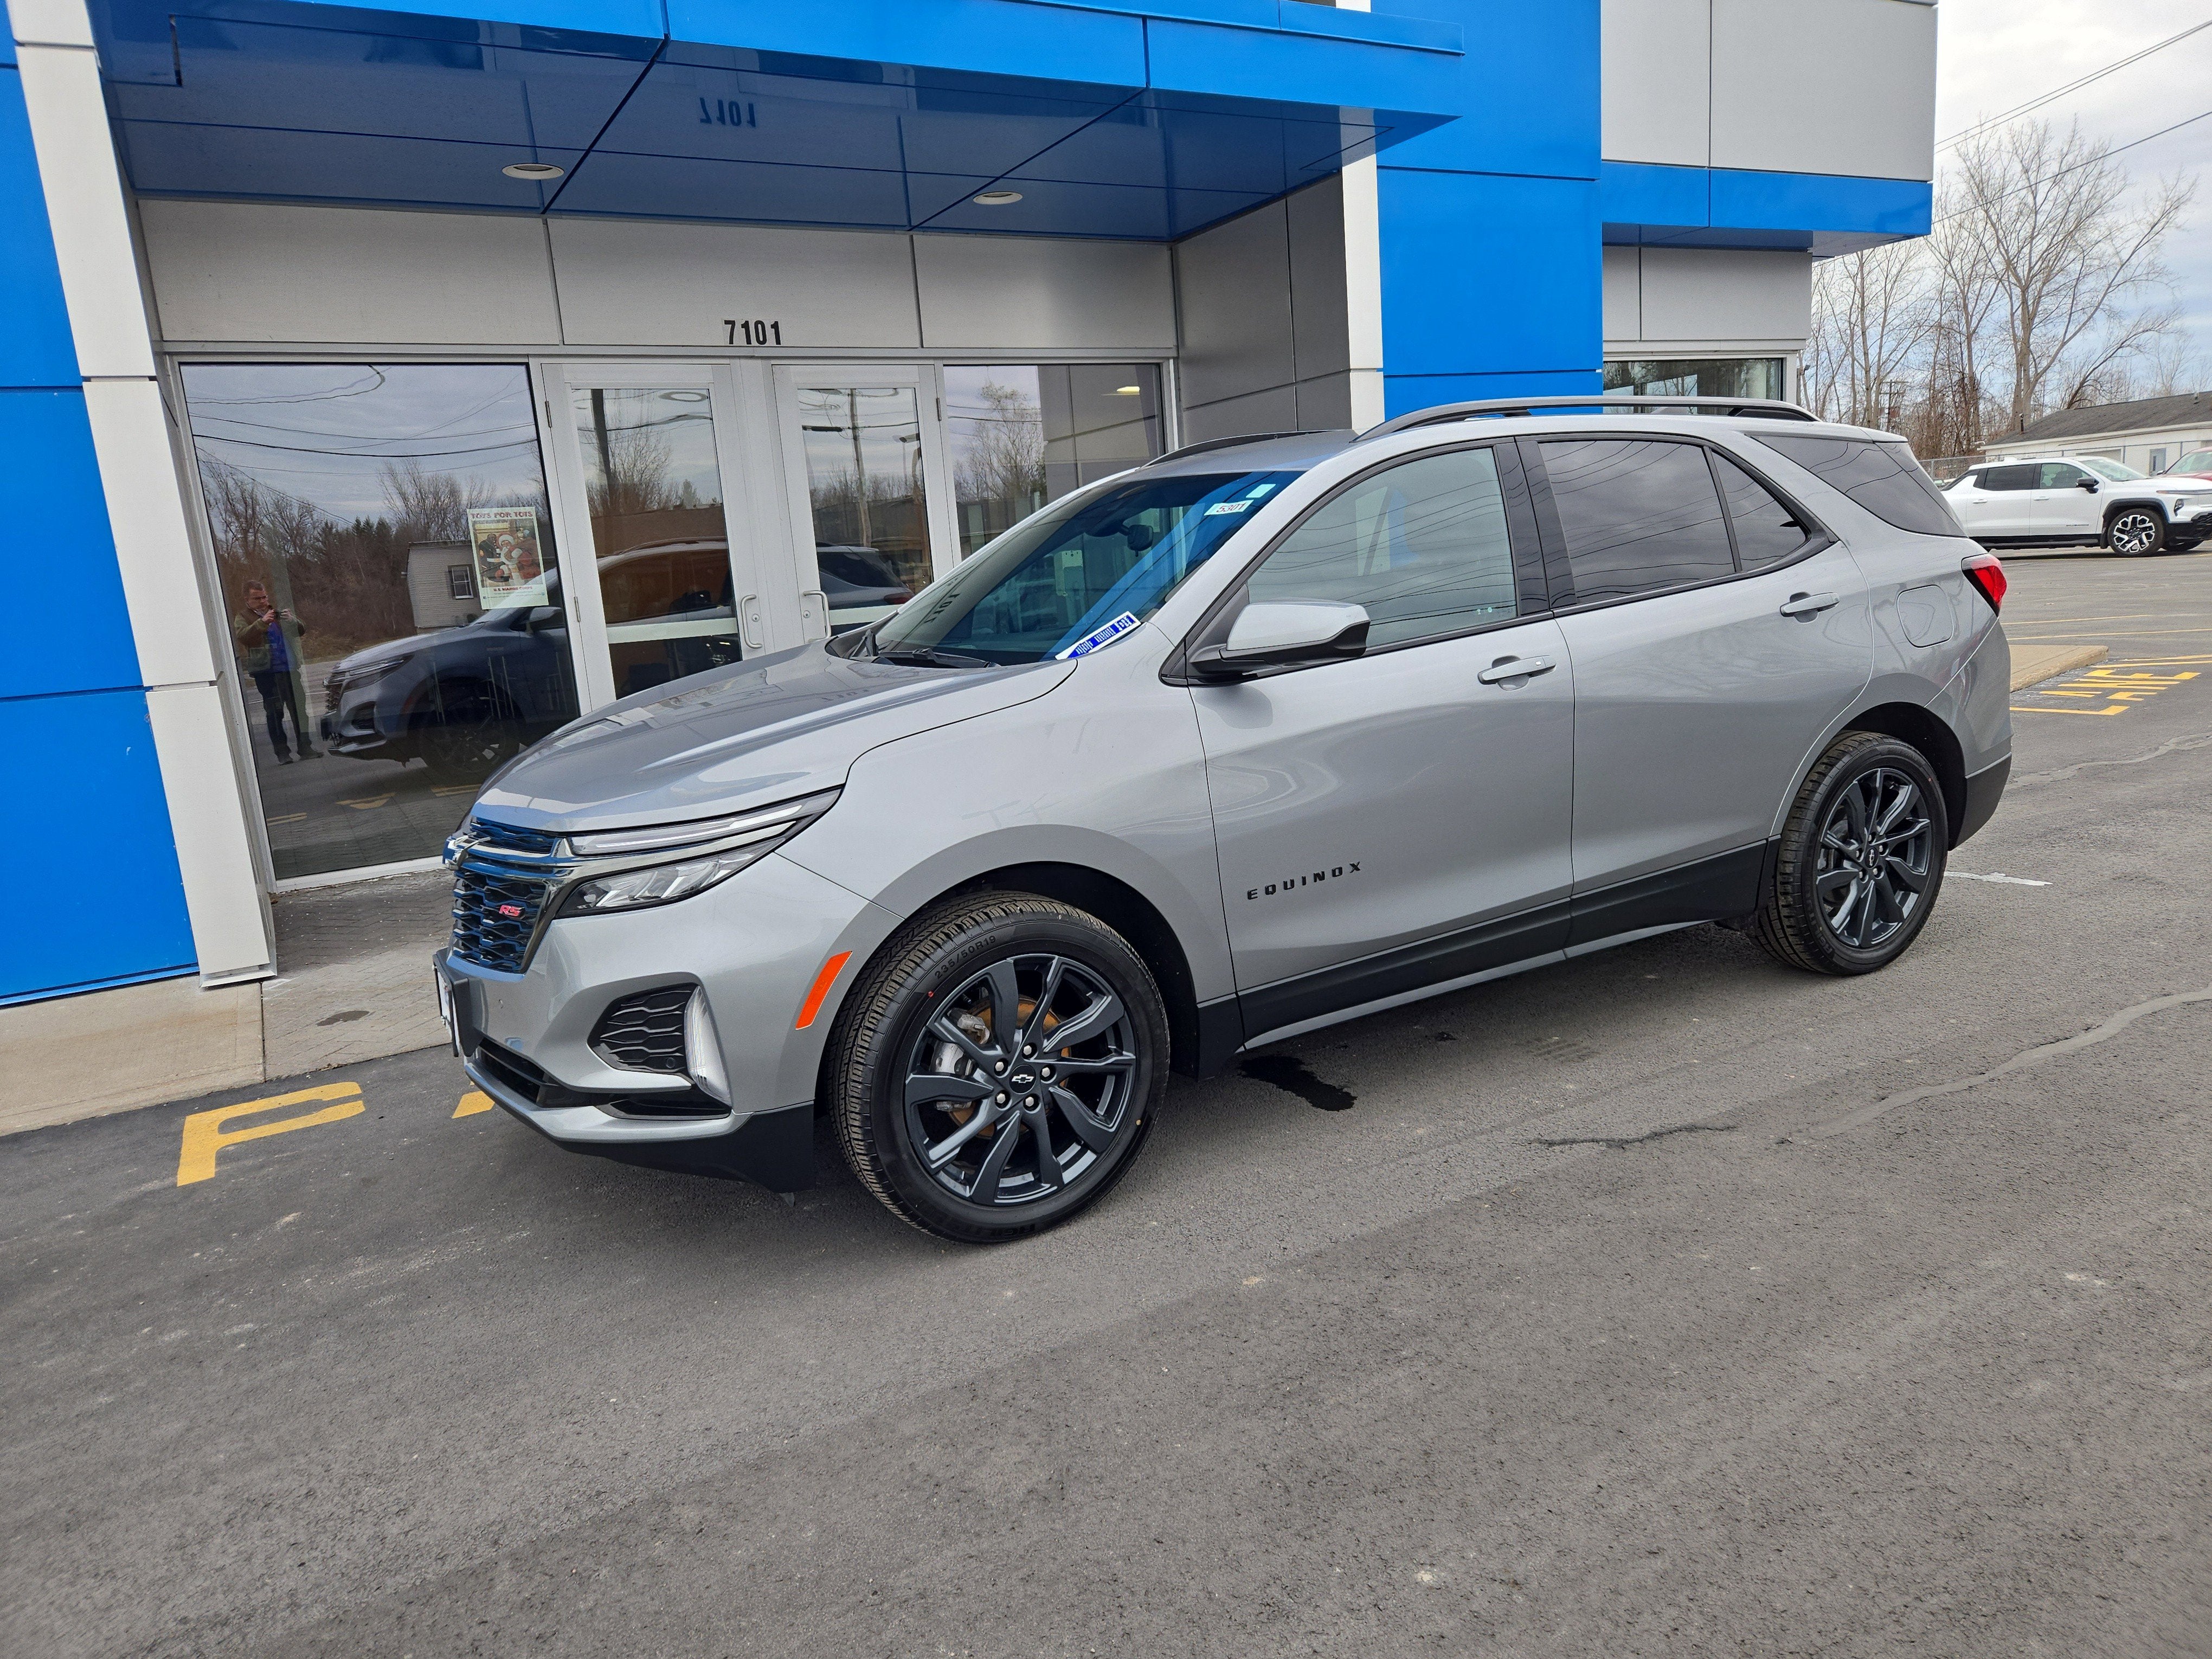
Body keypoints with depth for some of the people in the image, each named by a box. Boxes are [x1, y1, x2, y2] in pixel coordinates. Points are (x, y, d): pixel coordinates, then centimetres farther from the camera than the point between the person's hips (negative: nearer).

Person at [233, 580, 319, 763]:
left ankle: (305, 748, 10)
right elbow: (241, 636, -15)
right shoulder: (243, 618, 6)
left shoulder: (279, 613, 18)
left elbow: (302, 630, 11)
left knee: (298, 710, 4)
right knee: (274, 713, -2)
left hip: (289, 670, 3)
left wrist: (292, 621, -11)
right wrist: (262, 622, -28)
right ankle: (282, 752, 1)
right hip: (266, 673, -3)